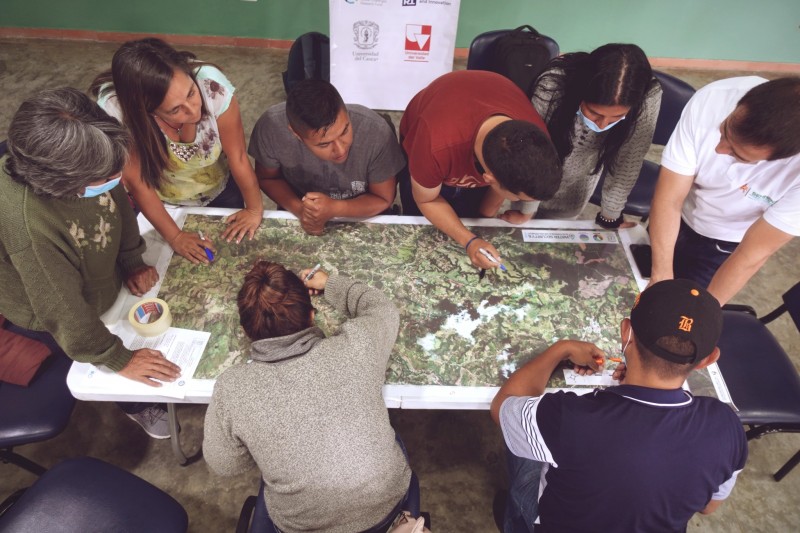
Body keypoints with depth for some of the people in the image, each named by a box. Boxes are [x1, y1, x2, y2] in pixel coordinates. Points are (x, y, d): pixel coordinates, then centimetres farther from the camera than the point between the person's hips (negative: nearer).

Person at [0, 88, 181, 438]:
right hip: (49, 323, -6)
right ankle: (137, 404, 41)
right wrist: (118, 359, -24)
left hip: (98, 274, 6)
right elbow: (63, 312, -34)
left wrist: (132, 262, -5)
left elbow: (118, 203, -5)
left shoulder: (85, 164, -28)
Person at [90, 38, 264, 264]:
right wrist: (175, 237, -20)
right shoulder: (115, 109, -35)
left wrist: (255, 209, -18)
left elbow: (238, 156, -24)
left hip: (220, 193, 1)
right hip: (159, 203, 0)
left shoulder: (211, 84, -36)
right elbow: (135, 180, -22)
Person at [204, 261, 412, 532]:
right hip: (388, 504, 1)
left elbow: (224, 465, -6)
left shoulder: (232, 388, -25)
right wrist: (330, 283, 13)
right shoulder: (356, 346, -24)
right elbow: (383, 310, -1)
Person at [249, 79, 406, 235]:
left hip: (362, 220, -1)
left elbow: (383, 199, -16)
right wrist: (299, 209, -23)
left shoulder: (376, 131, -31)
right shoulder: (271, 126, -27)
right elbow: (267, 178, -7)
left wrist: (334, 208, -31)